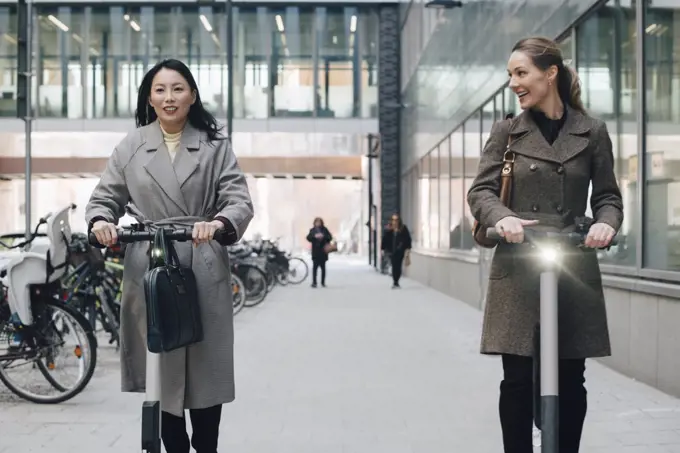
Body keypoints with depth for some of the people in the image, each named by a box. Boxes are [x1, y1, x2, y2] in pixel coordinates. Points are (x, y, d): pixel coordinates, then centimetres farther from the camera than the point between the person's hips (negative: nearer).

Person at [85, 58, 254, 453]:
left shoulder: (215, 145, 5)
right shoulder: (130, 147, 9)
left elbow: (240, 200, -3)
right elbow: (105, 198, 9)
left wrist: (218, 222, -25)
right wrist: (101, 221, -14)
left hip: (204, 270, -1)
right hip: (149, 270, 1)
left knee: (206, 368, 4)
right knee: (161, 370, 5)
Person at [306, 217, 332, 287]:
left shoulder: (324, 229, 5)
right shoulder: (312, 230, 6)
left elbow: (330, 237, -3)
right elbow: (308, 238, -6)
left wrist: (323, 236, -21)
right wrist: (314, 236, -24)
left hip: (323, 251, 1)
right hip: (315, 252, 0)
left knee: (323, 267, 4)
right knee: (315, 267, -7)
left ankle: (323, 282, 14)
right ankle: (314, 282, -6)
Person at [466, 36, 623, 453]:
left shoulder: (592, 132, 5)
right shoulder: (507, 131, 6)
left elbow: (608, 195, 9)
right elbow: (480, 190, 2)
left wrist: (606, 222, -14)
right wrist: (502, 217, -20)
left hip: (574, 269, 0)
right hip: (517, 268, 0)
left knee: (570, 381, 7)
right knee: (518, 380, 2)